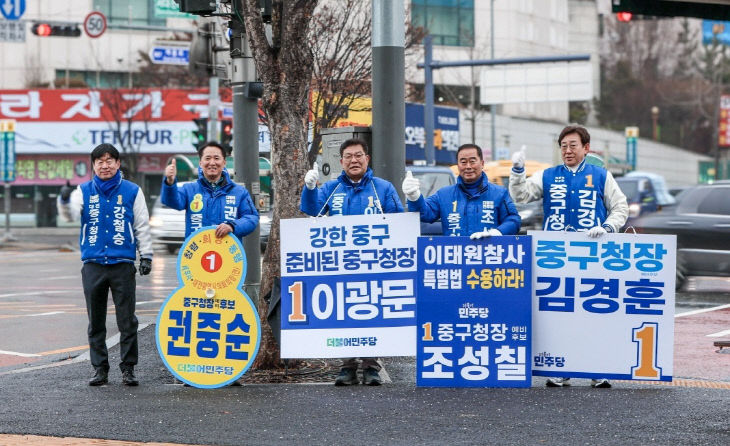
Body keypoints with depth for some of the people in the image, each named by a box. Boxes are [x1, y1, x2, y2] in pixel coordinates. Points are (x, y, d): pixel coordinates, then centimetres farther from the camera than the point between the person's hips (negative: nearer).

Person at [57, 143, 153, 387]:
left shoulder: (132, 191, 6)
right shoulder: (84, 191, 8)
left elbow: (142, 226, 8)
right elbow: (71, 215, -9)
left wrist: (146, 255, 3)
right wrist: (65, 201, -30)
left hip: (123, 264, -2)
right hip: (93, 264, 2)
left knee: (127, 321, -2)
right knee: (96, 322, 7)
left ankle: (128, 368, 4)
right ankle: (100, 368, 14)